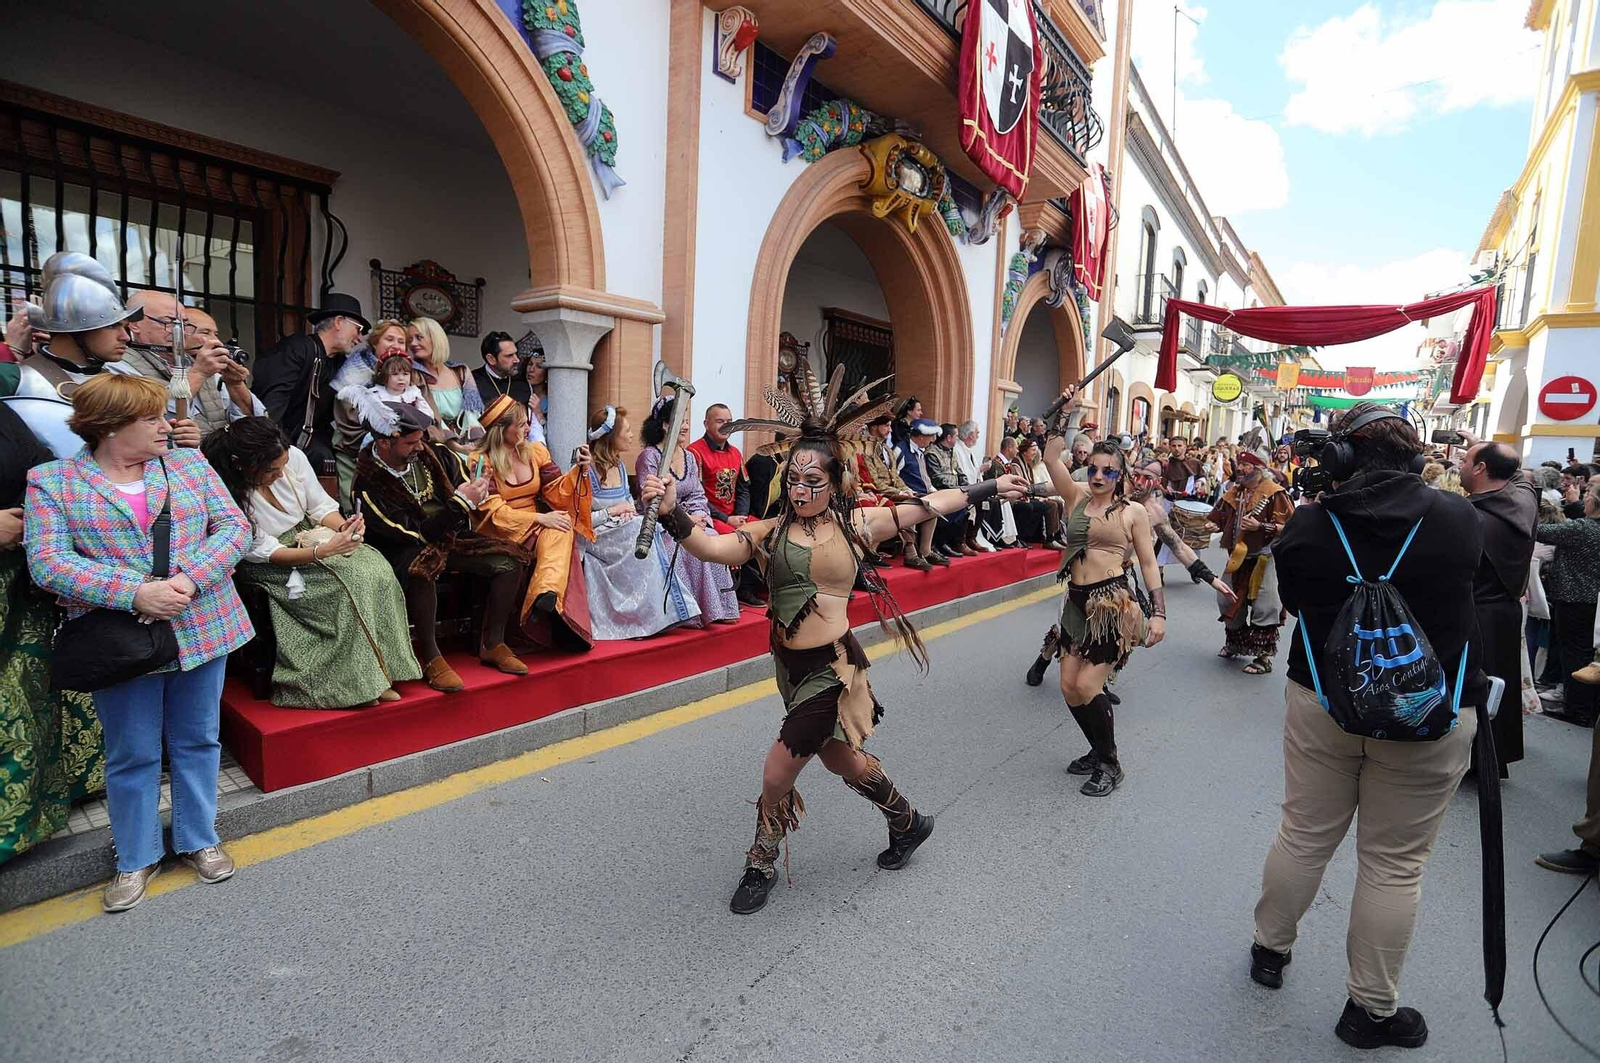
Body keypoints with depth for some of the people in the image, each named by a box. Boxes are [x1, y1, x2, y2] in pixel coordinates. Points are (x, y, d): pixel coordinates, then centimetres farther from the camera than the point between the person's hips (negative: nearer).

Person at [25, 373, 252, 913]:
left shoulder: (190, 463, 5)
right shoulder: (51, 480, -1)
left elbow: (234, 526, -3)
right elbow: (47, 561, -10)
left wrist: (189, 579, -18)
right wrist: (135, 594, -22)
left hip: (202, 628, 2)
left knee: (197, 741, 14)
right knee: (132, 755, 11)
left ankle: (199, 840, 32)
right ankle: (136, 859, 30)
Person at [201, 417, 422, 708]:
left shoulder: (292, 456, -12)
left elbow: (320, 505, 1)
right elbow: (265, 553, -20)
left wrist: (343, 527, -20)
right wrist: (324, 551, -34)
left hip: (309, 536, 5)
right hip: (270, 566, -5)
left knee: (376, 569, -21)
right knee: (350, 584, -28)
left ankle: (380, 670, -13)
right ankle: (360, 681, -14)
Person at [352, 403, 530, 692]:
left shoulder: (431, 454, -5)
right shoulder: (368, 485, -20)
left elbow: (461, 477, 13)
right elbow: (415, 533, -22)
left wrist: (476, 490, -12)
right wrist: (460, 503, -25)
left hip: (450, 537, 6)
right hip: (404, 549, -6)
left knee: (508, 561, -12)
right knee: (420, 570, -40)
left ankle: (492, 645, 0)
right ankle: (430, 658, -25)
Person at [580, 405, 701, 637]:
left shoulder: (620, 466, 15)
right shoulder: (586, 470, -10)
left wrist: (628, 511, 0)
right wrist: (612, 511, -12)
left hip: (623, 534, 7)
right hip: (595, 538, -7)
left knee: (655, 530, -20)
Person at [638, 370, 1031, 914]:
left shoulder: (855, 524, -3)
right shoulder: (770, 531, -2)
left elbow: (929, 504, 5)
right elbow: (712, 547, -17)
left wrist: (987, 488, 9)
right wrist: (672, 512, -33)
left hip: (833, 665, -3)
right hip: (789, 664, 3)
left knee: (776, 776, 0)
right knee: (841, 759, 21)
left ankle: (761, 866, 30)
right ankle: (909, 823, 49)